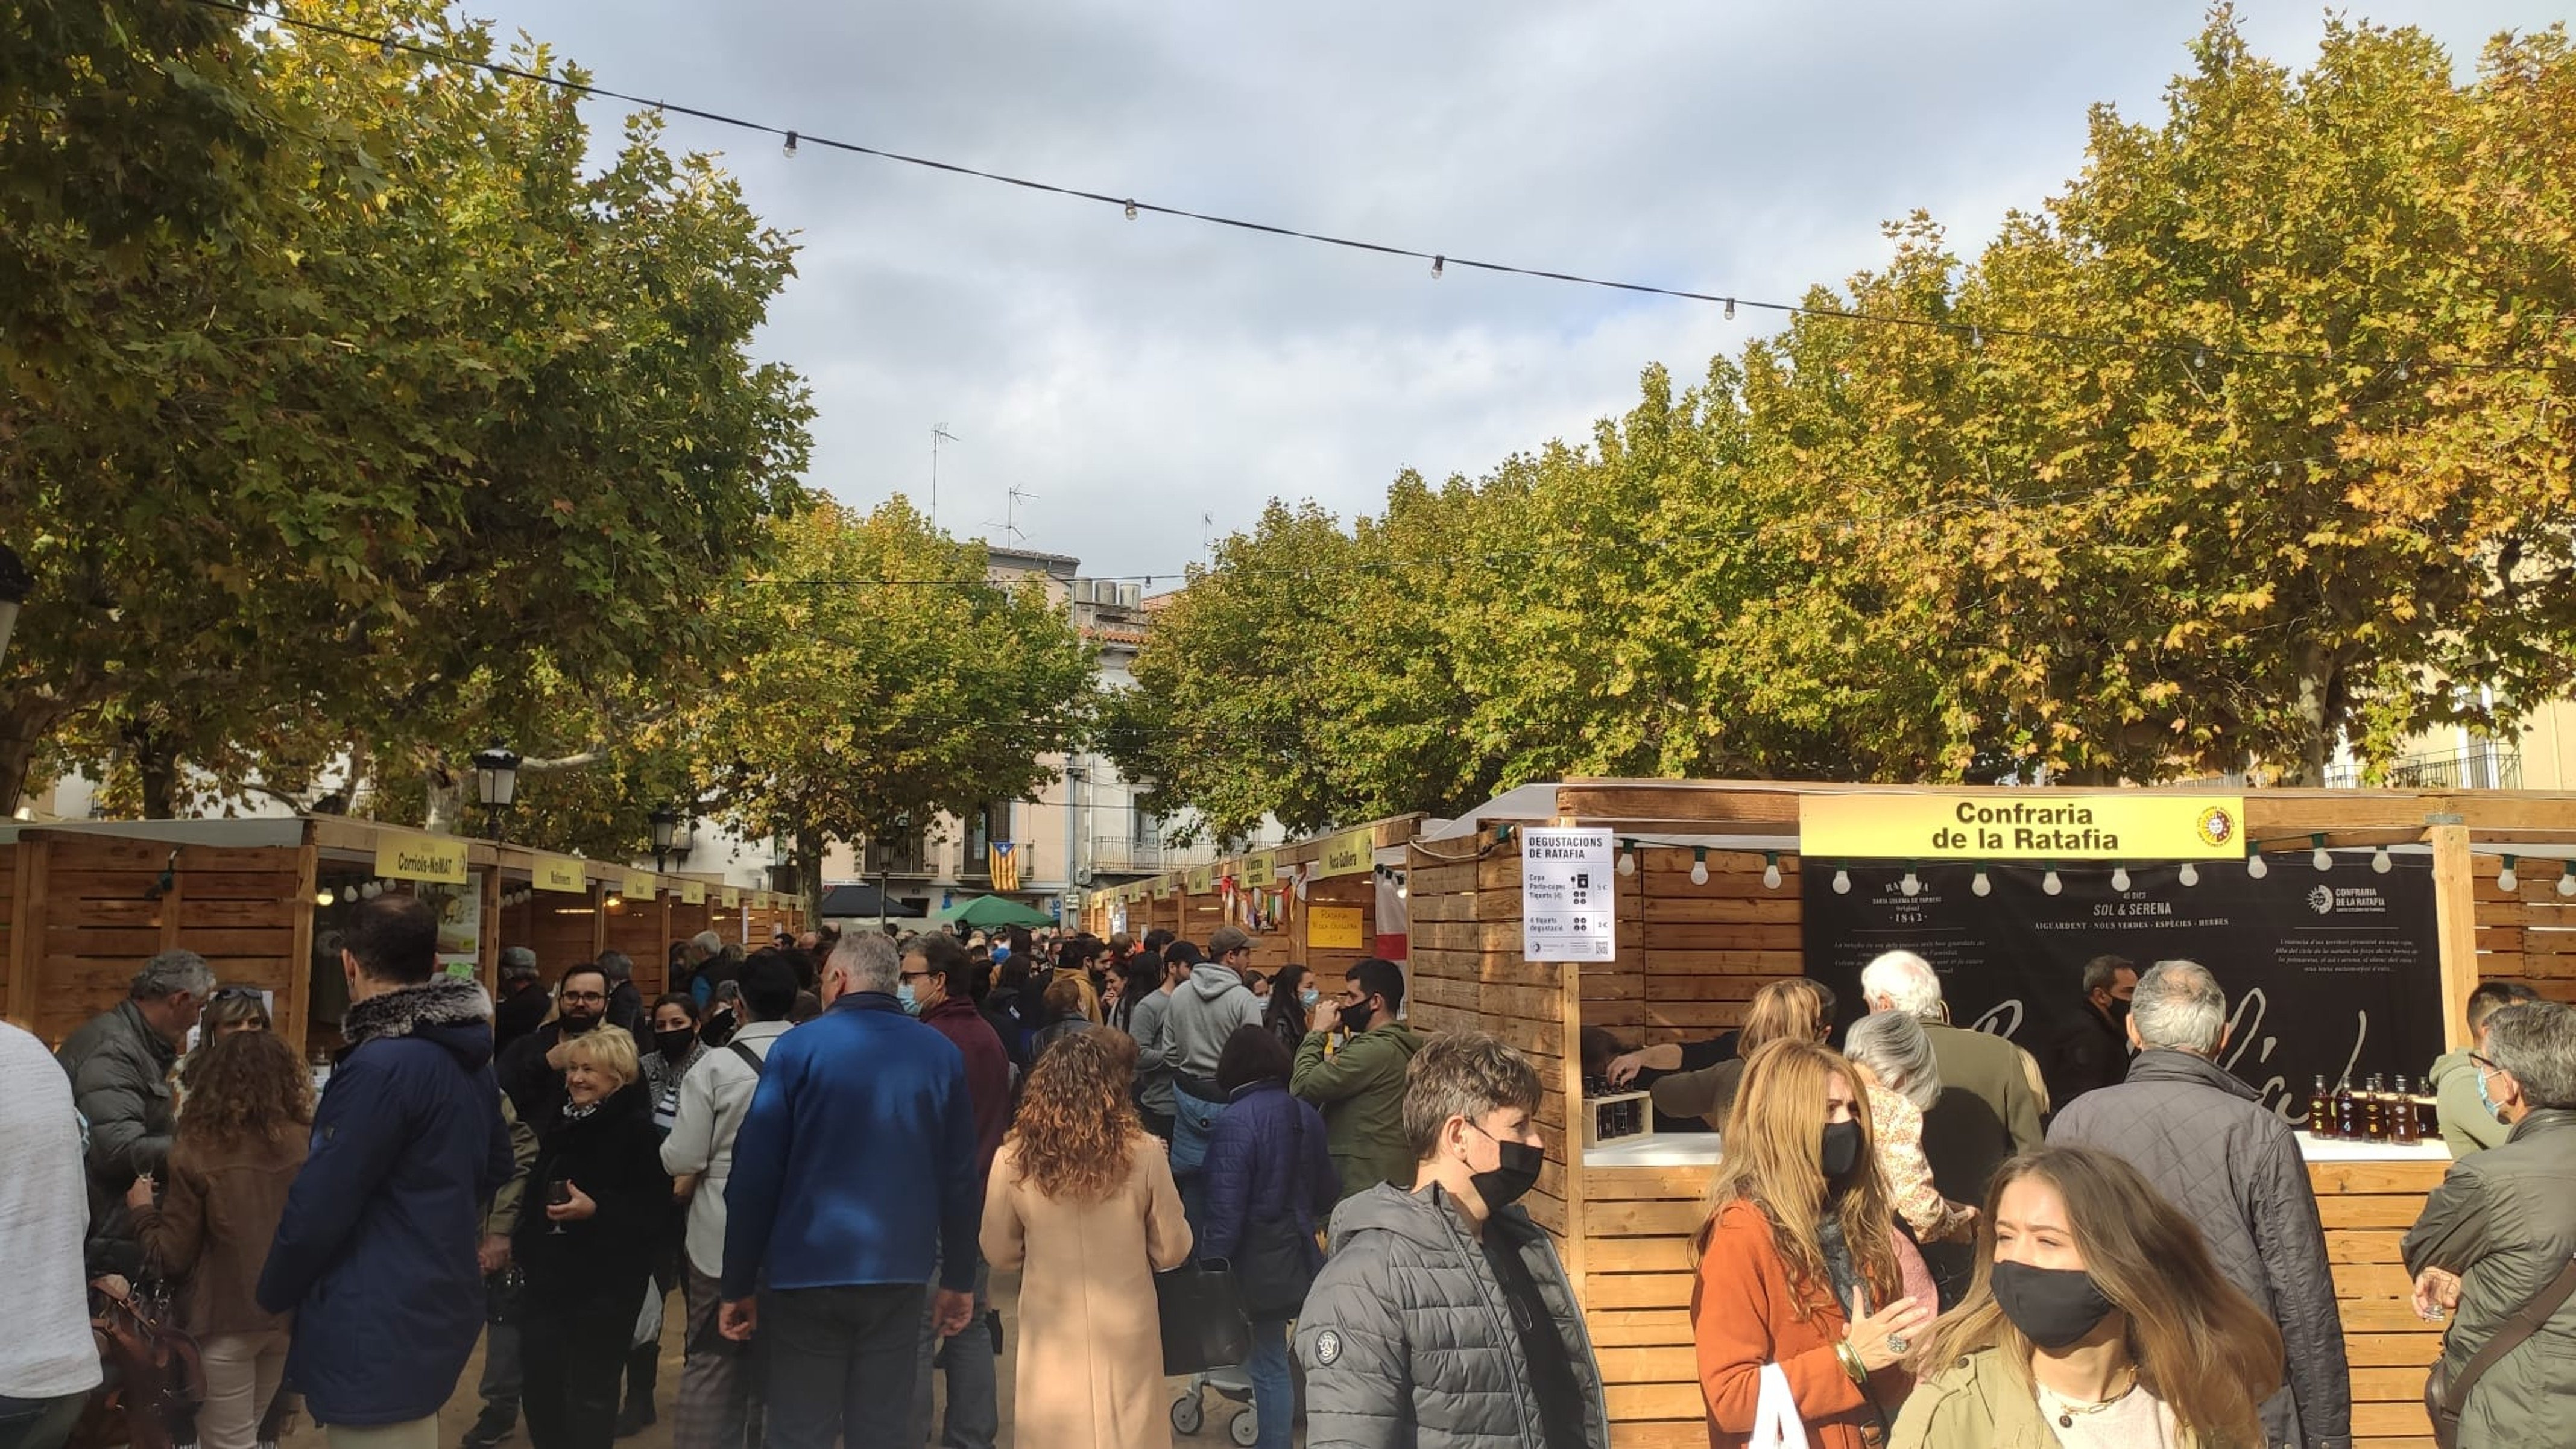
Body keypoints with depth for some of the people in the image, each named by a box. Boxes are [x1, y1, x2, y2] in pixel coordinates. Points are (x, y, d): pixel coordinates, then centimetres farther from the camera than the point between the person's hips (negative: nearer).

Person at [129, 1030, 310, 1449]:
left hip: (227, 1320, -3)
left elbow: (173, 1257, -5)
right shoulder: (308, 1144, -5)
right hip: (290, 1314, 4)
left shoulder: (197, 1152, -12)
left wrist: (143, 1210, 11)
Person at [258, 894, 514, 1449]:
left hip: (378, 1330, -8)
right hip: (436, 1307, 9)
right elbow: (494, 1169, 18)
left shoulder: (382, 1066, -21)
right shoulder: (468, 1057, 6)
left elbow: (319, 1207, -17)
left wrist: (273, 1293, 0)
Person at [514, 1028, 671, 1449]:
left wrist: (595, 1210, -26)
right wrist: (521, 1246, 17)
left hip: (605, 1284, -7)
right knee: (538, 1379, 8)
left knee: (591, 1390, 2)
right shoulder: (561, 1126, 11)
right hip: (548, 1276, 7)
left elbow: (654, 1214, -16)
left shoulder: (638, 1132, -11)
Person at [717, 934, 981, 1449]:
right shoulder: (942, 1055, 3)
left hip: (808, 1272, -3)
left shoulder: (798, 1047, -6)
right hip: (898, 1275, 3)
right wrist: (958, 1279, 13)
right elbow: (958, 1179, 5)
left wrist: (738, 1285, 1)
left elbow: (755, 1175, -7)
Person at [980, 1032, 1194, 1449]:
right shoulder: (1143, 1156, -15)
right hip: (1126, 1333, 0)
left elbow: (999, 1255, 2)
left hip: (1052, 1334, 1)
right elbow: (1173, 1251, -4)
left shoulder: (1014, 1161, -12)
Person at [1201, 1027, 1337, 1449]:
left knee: (1269, 1363, 2)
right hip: (1301, 1252, 7)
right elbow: (1325, 1191, 15)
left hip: (1259, 1261, -7)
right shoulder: (1306, 1115, 3)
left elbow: (1225, 1211, -19)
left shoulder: (1236, 1123, -19)